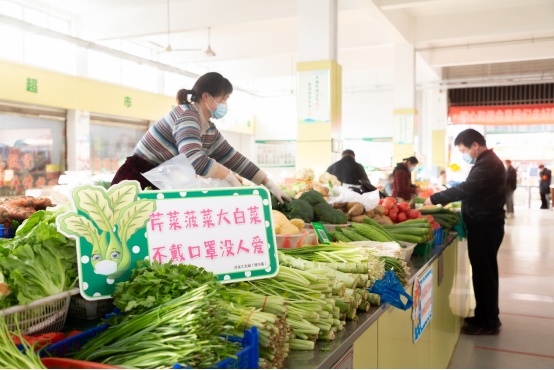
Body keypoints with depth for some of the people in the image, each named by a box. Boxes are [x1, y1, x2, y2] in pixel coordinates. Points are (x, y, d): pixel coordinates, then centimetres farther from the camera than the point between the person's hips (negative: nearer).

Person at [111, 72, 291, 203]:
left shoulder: (210, 130, 8)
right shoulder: (186, 116, -19)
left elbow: (235, 159, 13)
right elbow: (195, 160, -35)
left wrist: (270, 185, 10)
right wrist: (232, 179, -25)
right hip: (135, 181, -8)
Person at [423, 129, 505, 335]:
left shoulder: (488, 164, -19)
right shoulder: (487, 162, 15)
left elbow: (466, 189, -28)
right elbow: (472, 191, 19)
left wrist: (435, 199, -21)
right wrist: (444, 200, 9)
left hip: (485, 227, -10)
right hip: (484, 225, 10)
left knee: (484, 273, -3)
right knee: (484, 272, 15)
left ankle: (489, 323, 7)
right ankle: (484, 316, 25)